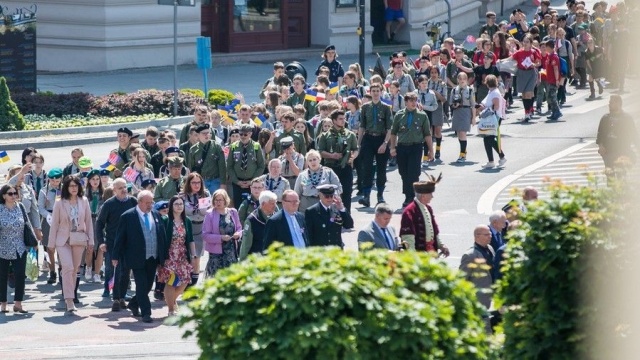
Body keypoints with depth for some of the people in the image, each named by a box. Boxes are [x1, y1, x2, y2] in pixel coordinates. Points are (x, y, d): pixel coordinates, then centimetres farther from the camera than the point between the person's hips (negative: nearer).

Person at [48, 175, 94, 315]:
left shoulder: (84, 201, 3)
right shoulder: (60, 203, -3)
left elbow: (88, 222, 7)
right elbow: (54, 224, 0)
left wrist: (90, 241, 6)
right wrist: (51, 243, 1)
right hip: (63, 240, -3)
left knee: (74, 269, 9)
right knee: (68, 268, -15)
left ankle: (71, 296, 23)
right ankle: (69, 302, -18)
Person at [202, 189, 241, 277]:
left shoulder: (233, 212, 5)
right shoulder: (210, 214, -7)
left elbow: (239, 227, 18)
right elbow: (205, 235, -10)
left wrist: (238, 234, -6)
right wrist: (221, 238, -20)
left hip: (232, 250, 4)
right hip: (217, 251, -4)